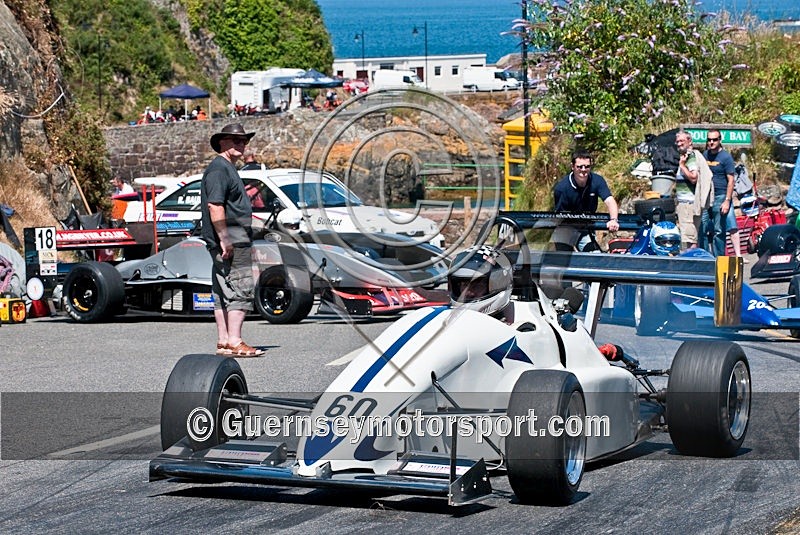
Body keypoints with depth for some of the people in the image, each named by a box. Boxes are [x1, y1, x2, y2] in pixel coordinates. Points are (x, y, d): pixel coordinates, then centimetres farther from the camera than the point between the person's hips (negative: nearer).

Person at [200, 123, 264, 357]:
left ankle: (223, 342, 12)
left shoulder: (229, 169, 22)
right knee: (241, 290, -13)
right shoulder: (218, 169, -12)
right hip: (230, 241, -11)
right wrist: (224, 240, -24)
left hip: (232, 241, 11)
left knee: (223, 292, 10)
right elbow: (215, 206, -21)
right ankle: (235, 342, -16)